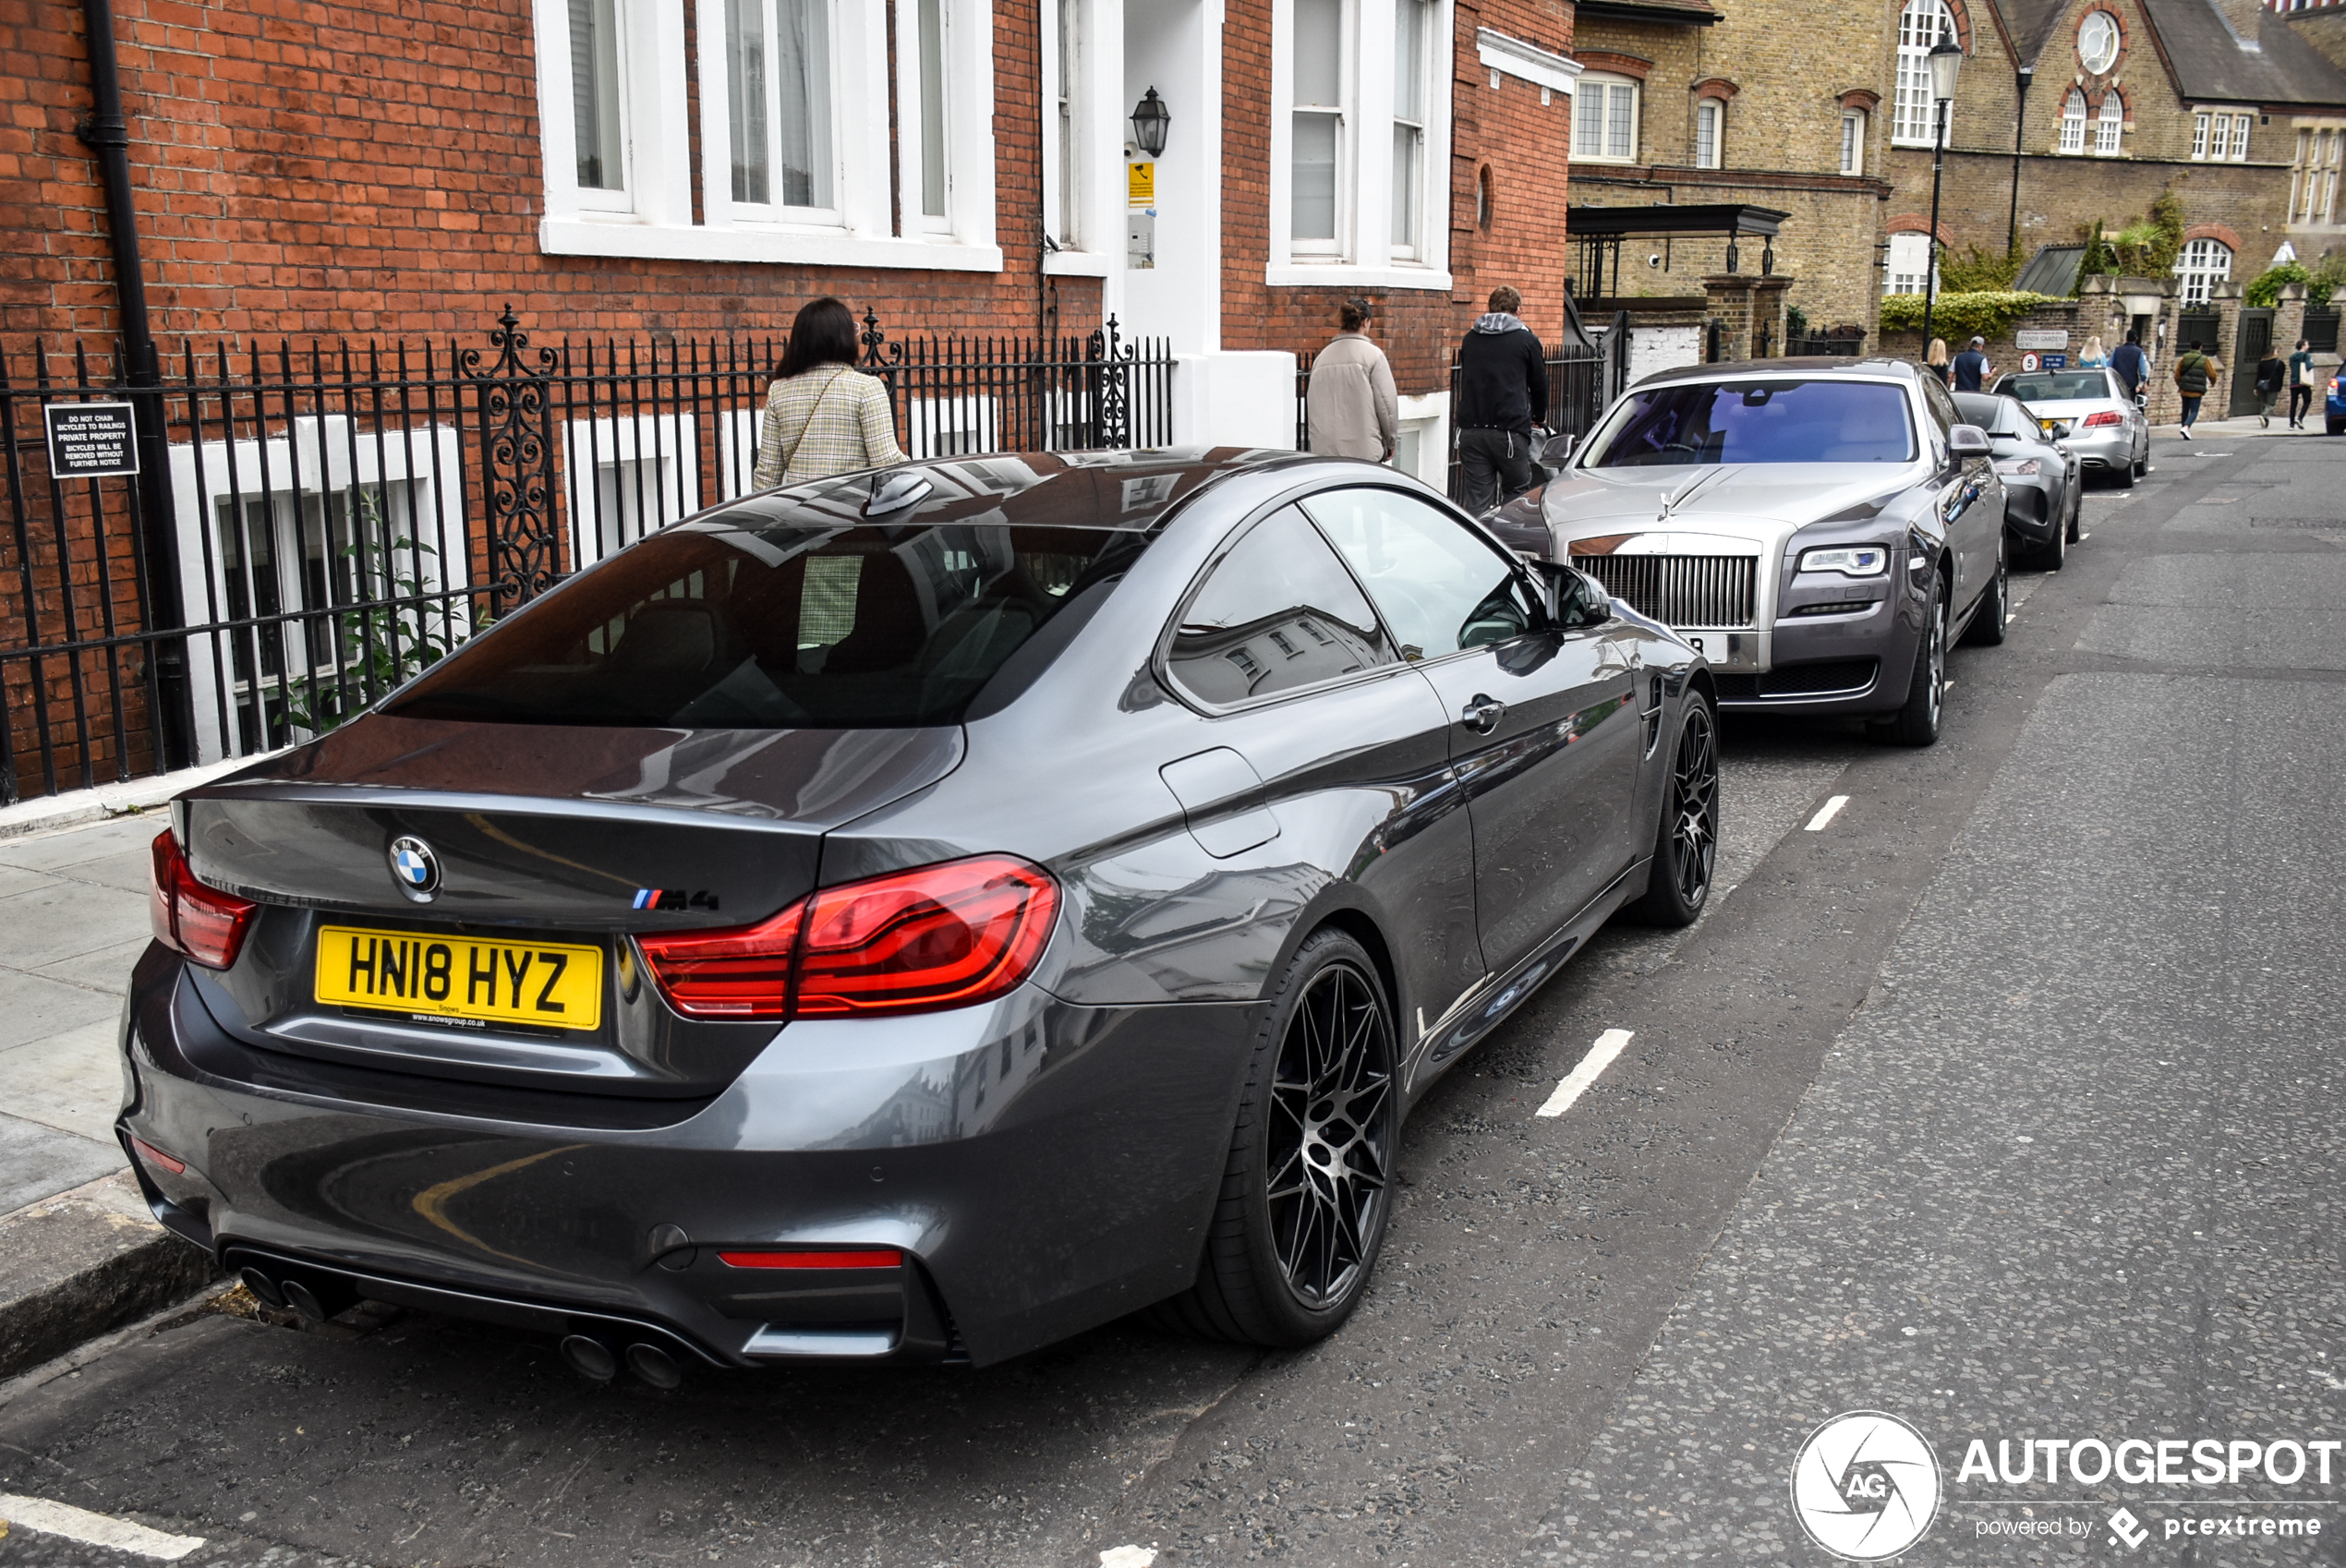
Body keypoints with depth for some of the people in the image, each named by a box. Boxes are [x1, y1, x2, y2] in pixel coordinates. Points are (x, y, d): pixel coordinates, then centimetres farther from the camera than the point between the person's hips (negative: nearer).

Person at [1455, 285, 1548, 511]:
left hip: (1470, 430, 3)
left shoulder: (1470, 338, 14)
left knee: (1477, 501, 2)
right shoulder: (1526, 340, 3)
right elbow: (1539, 384, 13)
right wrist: (1539, 418, 30)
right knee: (1516, 497, 8)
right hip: (1510, 430, -3)